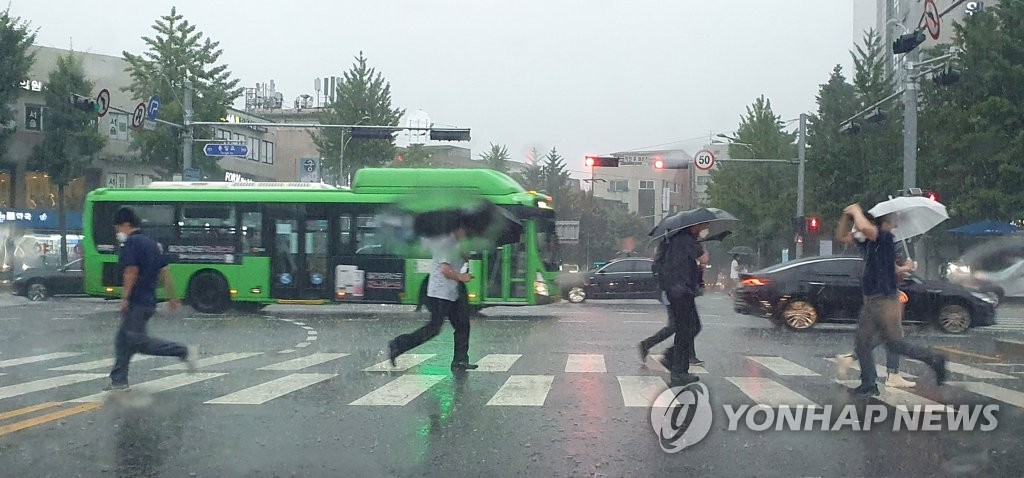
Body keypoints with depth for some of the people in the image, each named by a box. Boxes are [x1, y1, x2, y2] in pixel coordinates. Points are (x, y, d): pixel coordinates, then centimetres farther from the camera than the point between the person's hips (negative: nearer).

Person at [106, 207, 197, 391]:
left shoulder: (131, 243, -10)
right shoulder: (151, 243, 17)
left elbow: (132, 272, -20)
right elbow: (164, 271, 16)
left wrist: (125, 298, -16)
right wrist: (171, 297, 18)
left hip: (136, 302, -10)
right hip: (149, 301, 10)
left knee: (139, 341, -8)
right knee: (123, 340, 14)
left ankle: (185, 351, -14)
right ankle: (119, 380, 16)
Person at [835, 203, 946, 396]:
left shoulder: (885, 237, -16)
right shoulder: (866, 241, 9)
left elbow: (864, 227, -35)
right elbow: (841, 236, 18)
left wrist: (856, 211, -17)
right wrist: (847, 215, 3)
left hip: (885, 301, -9)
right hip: (870, 301, 9)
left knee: (895, 344, -1)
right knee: (862, 345, 7)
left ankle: (934, 360, 15)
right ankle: (869, 384, 14)